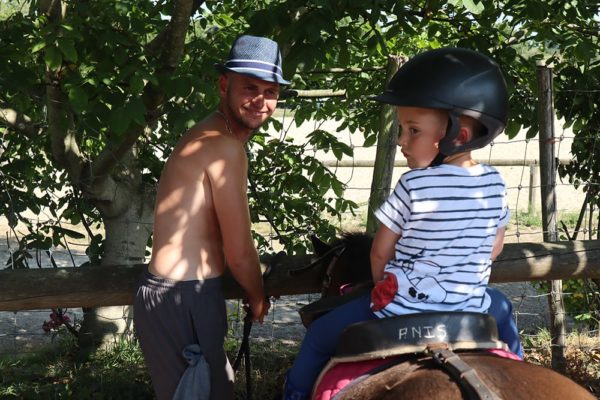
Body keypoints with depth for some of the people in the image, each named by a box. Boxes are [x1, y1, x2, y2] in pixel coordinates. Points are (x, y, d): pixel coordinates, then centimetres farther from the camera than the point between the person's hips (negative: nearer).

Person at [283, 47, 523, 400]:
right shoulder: (495, 184, -4)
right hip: (470, 308, 5)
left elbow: (380, 252, -7)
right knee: (502, 310, 39)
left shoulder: (414, 184, -17)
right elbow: (494, 249, 9)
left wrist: (382, 285, 13)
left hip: (402, 307, -4)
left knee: (319, 337, 15)